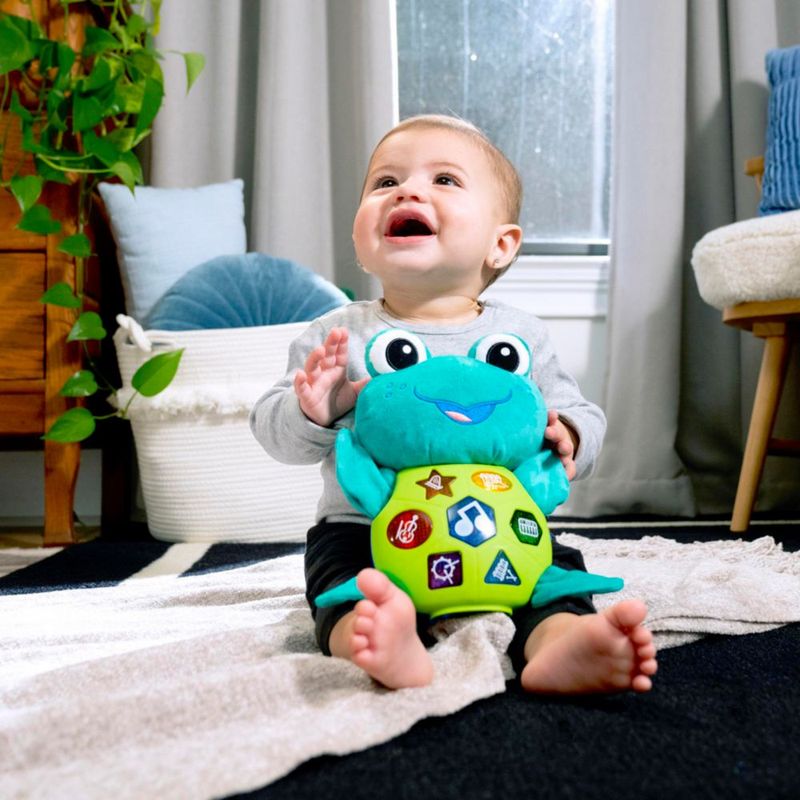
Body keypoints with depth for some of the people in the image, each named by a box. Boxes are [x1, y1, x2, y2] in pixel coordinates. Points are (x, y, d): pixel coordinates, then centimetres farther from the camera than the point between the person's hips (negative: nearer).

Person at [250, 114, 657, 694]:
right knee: (341, 573, -30)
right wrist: (314, 412, -24)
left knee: (555, 570, -23)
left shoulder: (520, 336, 3)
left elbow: (584, 416, 8)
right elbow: (274, 433, 0)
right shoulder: (338, 336, 0)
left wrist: (567, 438, -18)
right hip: (366, 529, -1)